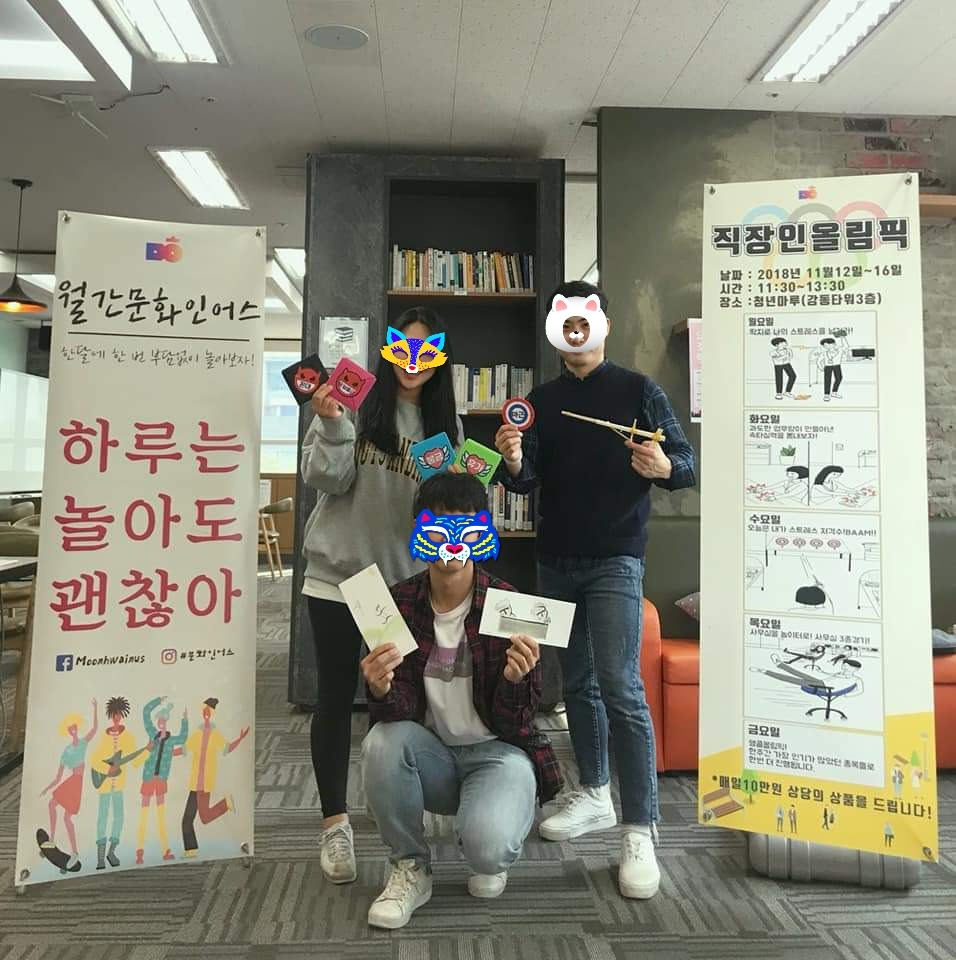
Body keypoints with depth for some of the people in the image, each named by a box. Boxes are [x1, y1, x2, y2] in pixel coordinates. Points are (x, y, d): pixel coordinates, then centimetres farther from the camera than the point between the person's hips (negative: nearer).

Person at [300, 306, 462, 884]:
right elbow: (326, 480, -9)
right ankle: (335, 824, 20)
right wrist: (331, 424, -23)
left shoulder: (445, 422, 7)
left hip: (407, 579, 3)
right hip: (338, 575, -2)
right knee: (336, 695, 5)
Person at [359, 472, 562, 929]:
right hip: (431, 754, 3)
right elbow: (400, 713, -11)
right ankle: (410, 868, -2)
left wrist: (514, 679, -34)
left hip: (497, 750, -2)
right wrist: (380, 690, -35)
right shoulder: (398, 602, -9)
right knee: (382, 741, -29)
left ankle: (491, 859, 10)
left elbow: (512, 725, -12)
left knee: (487, 843, -30)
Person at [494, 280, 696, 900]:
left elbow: (687, 464, -3)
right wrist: (513, 461, -20)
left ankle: (641, 832, -2)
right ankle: (594, 795, 29)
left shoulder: (639, 391, 0)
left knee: (621, 689, -10)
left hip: (615, 560, -5)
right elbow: (527, 482, 3)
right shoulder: (542, 400, 11)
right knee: (577, 683, 13)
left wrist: (663, 466, -25)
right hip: (556, 561, 5)